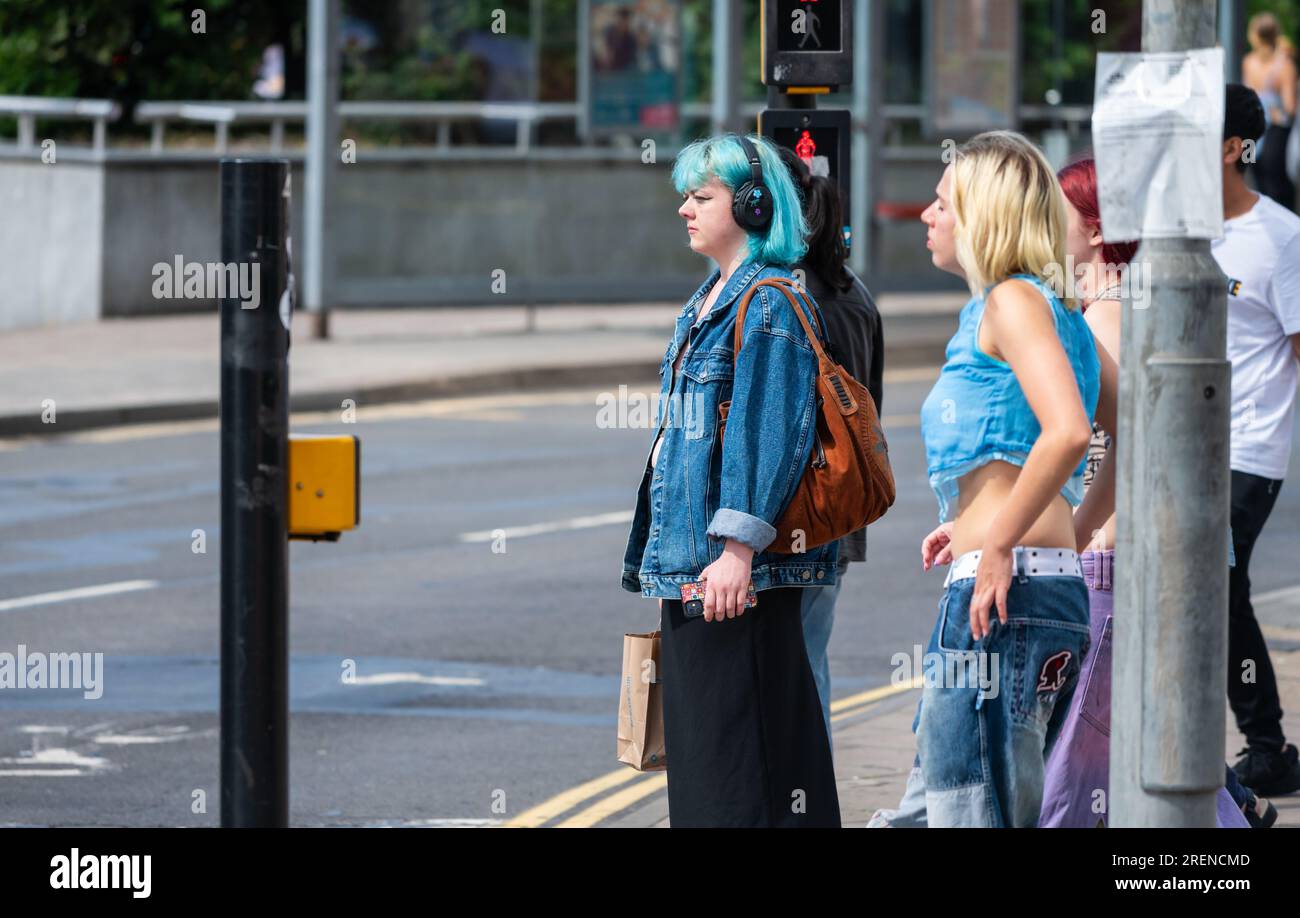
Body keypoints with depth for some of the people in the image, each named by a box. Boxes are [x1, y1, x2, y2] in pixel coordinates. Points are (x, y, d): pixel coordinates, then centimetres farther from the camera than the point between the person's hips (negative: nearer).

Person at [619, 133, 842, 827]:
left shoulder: (769, 305, -12)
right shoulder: (708, 302, 19)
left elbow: (770, 434, -20)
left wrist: (737, 549, -25)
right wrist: (660, 552, 24)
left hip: (739, 569, -10)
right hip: (687, 561, 10)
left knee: (739, 748, -10)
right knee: (696, 743, 12)